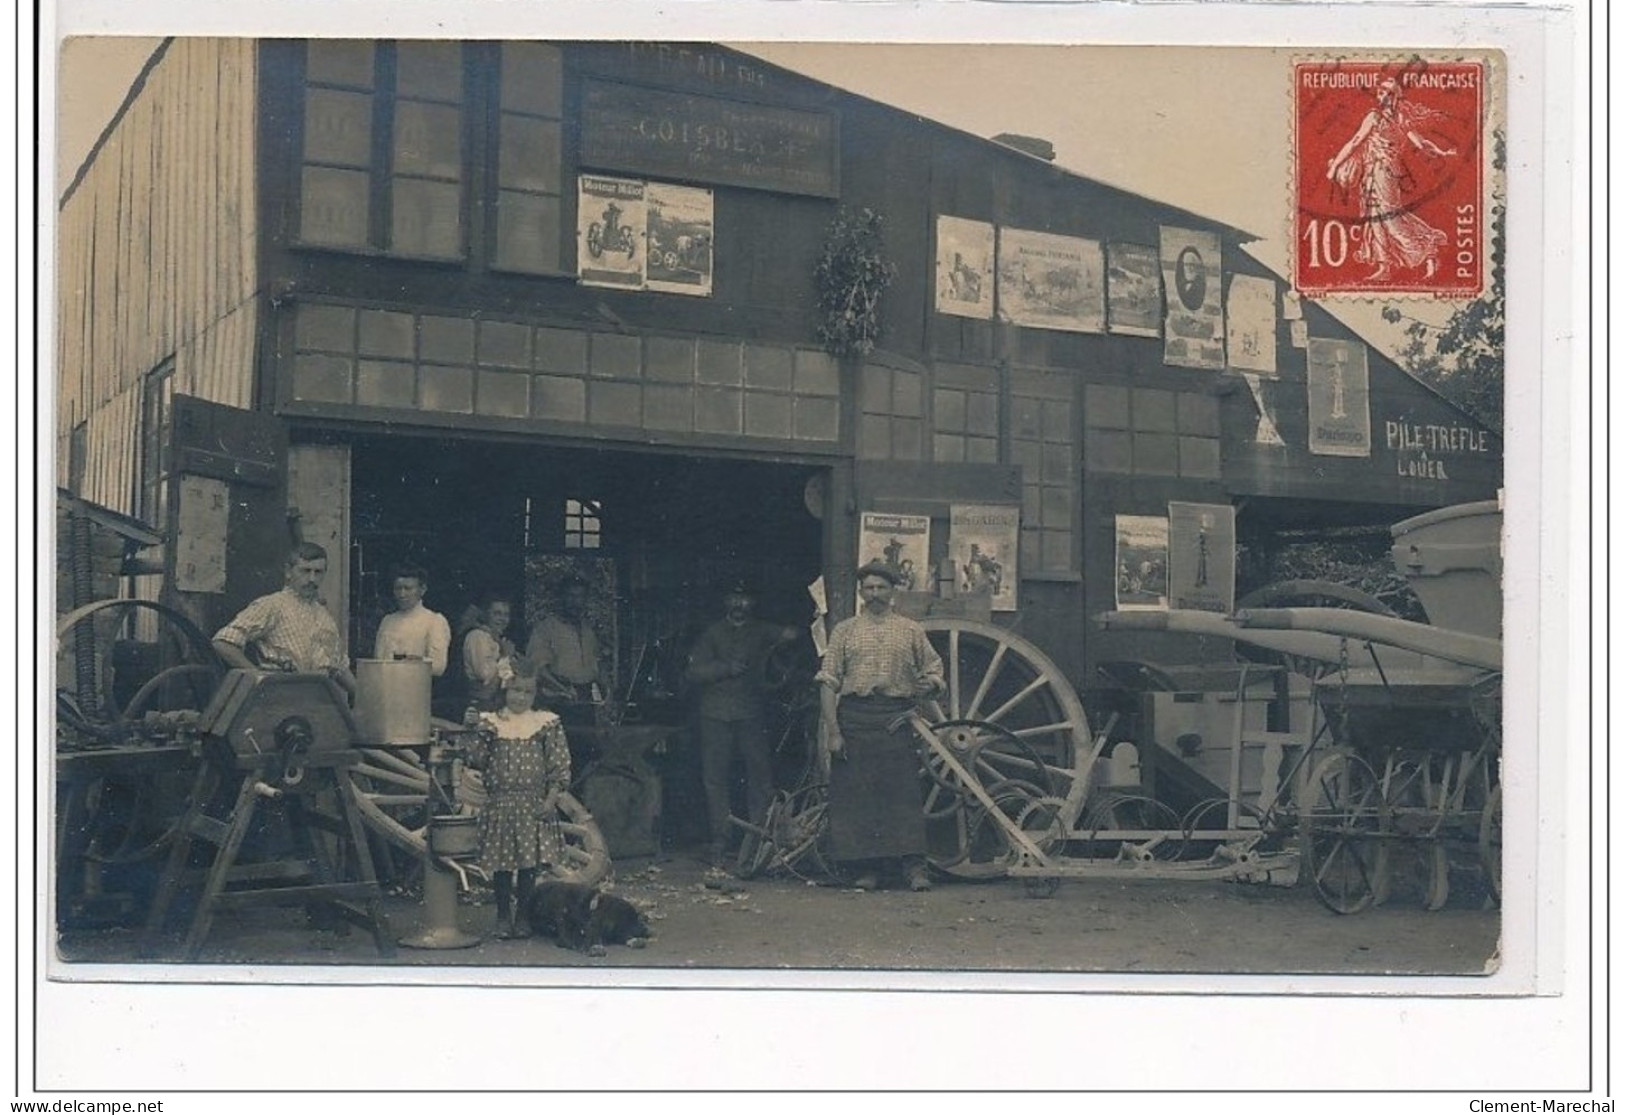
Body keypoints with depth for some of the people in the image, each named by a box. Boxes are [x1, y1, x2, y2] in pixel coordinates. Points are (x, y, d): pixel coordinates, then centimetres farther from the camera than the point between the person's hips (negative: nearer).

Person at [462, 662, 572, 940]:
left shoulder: (547, 723, 2)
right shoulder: (491, 722, 5)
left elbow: (560, 766, 1)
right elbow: (477, 761, 0)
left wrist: (550, 800, -7)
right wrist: (474, 730, -12)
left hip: (534, 804, 0)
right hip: (499, 803, 0)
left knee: (529, 863, 3)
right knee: (502, 863, 3)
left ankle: (522, 915, 15)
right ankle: (503, 915, 15)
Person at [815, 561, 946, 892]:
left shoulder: (911, 631, 13)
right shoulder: (845, 631, 10)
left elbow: (934, 668, 16)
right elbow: (828, 682, 5)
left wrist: (931, 683, -9)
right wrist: (832, 730, -5)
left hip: (897, 718, 0)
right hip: (854, 718, 0)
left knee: (903, 792, -6)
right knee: (856, 794, -1)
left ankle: (914, 867, -7)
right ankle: (865, 869, 5)